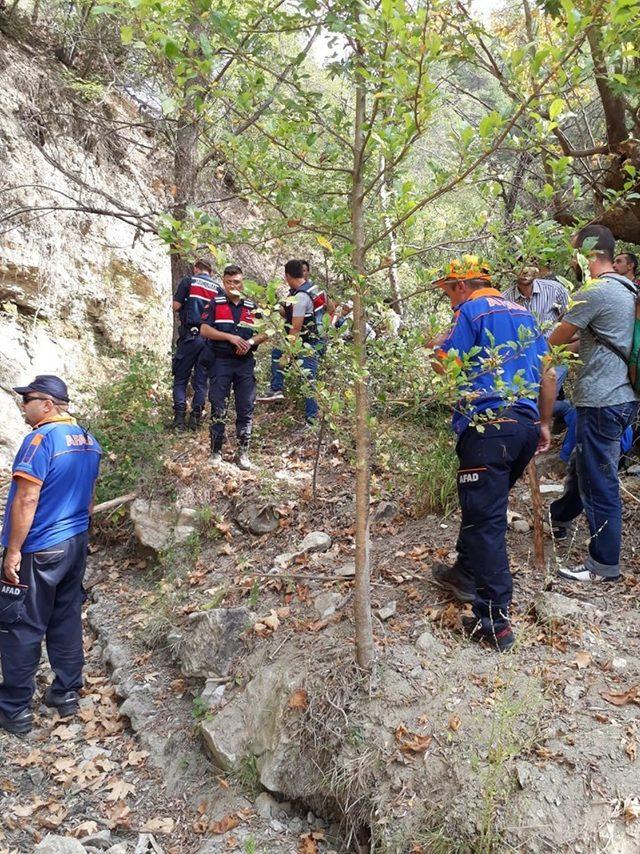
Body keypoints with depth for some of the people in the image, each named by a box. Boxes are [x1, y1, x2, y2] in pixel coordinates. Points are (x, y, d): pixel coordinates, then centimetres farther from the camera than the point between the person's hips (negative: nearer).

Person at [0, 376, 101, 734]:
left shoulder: (42, 438, -18)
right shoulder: (88, 440, 7)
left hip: (38, 551, -8)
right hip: (76, 544, 8)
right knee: (67, 618, 16)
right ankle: (67, 692, 26)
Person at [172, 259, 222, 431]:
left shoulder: (189, 280, 3)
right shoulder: (218, 287, 11)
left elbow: (176, 306, -2)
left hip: (190, 335, -3)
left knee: (180, 379, 5)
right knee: (201, 381, 9)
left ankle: (179, 417, -6)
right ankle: (196, 417, 4)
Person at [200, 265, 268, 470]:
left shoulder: (252, 307, 10)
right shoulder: (216, 303, 3)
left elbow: (264, 333, 11)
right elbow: (204, 330, -6)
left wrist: (251, 341, -9)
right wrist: (230, 337, -16)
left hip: (245, 363, 2)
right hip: (221, 362, -2)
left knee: (246, 410, 3)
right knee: (218, 409, 0)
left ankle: (243, 452, 12)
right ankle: (216, 451, 11)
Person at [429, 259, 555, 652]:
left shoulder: (471, 311, -3)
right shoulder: (523, 313, 18)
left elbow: (445, 364, -10)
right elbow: (549, 373, 18)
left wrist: (438, 345, 11)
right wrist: (544, 423, 24)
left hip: (488, 426, -8)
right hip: (527, 424, 8)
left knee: (485, 519, -5)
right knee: (485, 507, 23)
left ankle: (496, 621, -4)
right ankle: (466, 573, 40)